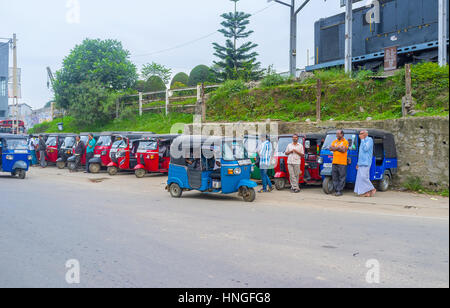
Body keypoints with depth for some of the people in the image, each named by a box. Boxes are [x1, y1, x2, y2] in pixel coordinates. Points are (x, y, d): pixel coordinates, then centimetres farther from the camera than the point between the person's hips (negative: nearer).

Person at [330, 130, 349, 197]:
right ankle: (336, 190, 9)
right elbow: (330, 148, 3)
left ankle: (339, 191, -5)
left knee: (342, 178, -5)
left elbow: (343, 150, -13)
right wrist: (338, 148, -6)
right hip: (335, 162, 6)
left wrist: (335, 148, -3)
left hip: (342, 163, -6)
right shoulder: (334, 141, 18)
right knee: (335, 177, 4)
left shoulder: (345, 142, 1)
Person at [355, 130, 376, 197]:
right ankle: (366, 192, 4)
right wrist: (358, 163, 22)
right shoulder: (363, 141, 23)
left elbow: (365, 149, -19)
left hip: (366, 163, -9)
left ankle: (372, 189, -1)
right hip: (361, 163, 9)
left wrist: (362, 140, -12)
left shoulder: (369, 140, -4)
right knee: (360, 177, 2)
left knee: (363, 177, -14)